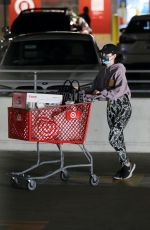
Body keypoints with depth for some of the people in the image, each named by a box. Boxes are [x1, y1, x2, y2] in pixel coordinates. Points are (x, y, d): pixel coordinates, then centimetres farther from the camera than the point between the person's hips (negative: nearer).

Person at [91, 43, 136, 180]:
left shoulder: (118, 69, -15)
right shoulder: (103, 70, 9)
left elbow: (120, 89, -27)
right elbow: (97, 83, 16)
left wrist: (102, 94, -29)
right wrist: (95, 91, -7)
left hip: (123, 107, -8)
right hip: (111, 107, 8)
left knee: (113, 138, -14)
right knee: (118, 138, 10)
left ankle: (127, 164, 2)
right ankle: (125, 167, 20)